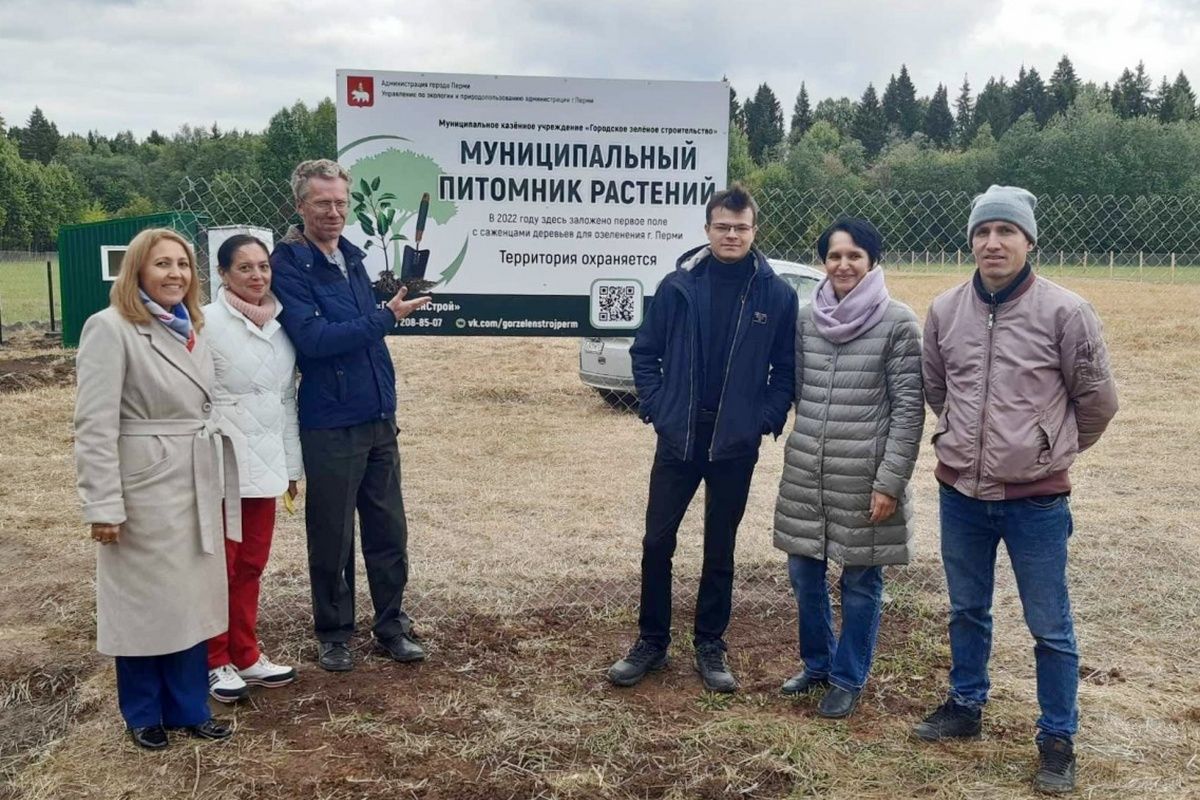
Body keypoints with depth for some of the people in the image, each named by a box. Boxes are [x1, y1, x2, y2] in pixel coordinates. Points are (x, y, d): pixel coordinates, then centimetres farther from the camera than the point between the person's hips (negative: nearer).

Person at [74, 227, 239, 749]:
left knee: (192, 600, 13)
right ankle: (143, 714, 24)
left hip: (198, 485, 7)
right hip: (145, 486, -7)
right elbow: (95, 425, -16)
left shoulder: (192, 328, 10)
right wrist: (103, 504, -19)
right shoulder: (110, 329, -12)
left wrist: (220, 479, 13)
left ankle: (189, 708, 26)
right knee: (144, 602, 6)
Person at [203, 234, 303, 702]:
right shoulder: (207, 323, -10)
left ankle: (246, 656, 27)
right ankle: (216, 663, 20)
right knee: (219, 567, 6)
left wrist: (292, 462, 12)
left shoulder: (280, 324, 7)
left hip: (264, 463, 6)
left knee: (251, 565, 14)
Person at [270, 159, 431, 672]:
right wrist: (385, 317, -20)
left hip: (379, 419, 6)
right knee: (332, 537, 6)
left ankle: (391, 626, 23)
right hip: (330, 425, -6)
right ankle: (333, 634, 21)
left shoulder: (352, 257, 11)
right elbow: (313, 338, -22)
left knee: (388, 531, 10)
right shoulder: (289, 265, -11)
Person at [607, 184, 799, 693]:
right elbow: (645, 353, 5)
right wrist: (657, 408, -4)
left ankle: (710, 647, 25)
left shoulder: (777, 294, -2)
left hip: (736, 445, 0)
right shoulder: (679, 285, -2)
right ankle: (651, 642, 21)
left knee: (720, 550, 11)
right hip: (677, 438, 1)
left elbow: (786, 368, 2)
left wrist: (766, 420, -8)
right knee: (657, 542, 5)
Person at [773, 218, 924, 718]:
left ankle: (848, 678, 25)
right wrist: (803, 445, 10)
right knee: (804, 572, 13)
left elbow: (909, 409, -9)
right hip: (806, 470, 5)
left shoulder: (898, 323, -8)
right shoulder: (807, 318, 5)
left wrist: (890, 481, -13)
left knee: (860, 579, 8)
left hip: (864, 475, -4)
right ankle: (817, 663, 34)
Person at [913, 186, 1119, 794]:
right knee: (967, 611, 20)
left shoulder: (1064, 311, -12)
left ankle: (1058, 740, 22)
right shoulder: (945, 311, 0)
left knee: (1050, 627, 7)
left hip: (1036, 499, -4)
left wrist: (1053, 449, 10)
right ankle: (965, 706, 39)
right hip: (959, 494, 4)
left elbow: (1097, 399, -1)